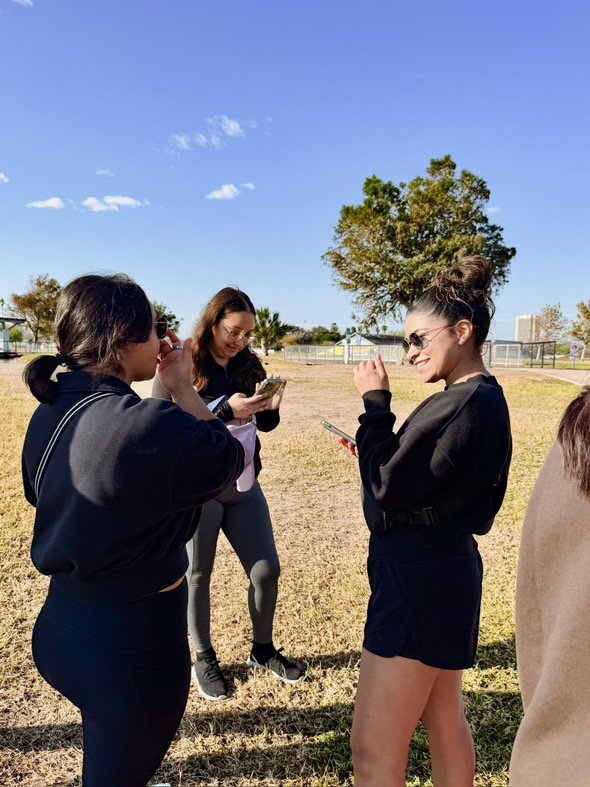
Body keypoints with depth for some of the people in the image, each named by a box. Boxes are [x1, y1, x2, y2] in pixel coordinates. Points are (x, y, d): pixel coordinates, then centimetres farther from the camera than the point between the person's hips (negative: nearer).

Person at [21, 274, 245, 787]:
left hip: (63, 621, 8)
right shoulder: (146, 423, -31)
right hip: (132, 636, -8)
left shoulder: (50, 413, -5)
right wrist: (183, 388, -6)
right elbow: (230, 459, -14)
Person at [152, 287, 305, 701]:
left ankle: (263, 650, 33)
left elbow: (265, 425, 12)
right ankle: (204, 659, 33)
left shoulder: (249, 365, 5)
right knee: (198, 575, 11)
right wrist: (226, 411, -28)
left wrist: (271, 408, -12)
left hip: (243, 484, 5)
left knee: (267, 570, 9)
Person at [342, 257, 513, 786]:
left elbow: (387, 488, -21)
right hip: (440, 570, 10)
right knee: (443, 719, 27)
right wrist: (375, 453, 4)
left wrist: (375, 402, -14)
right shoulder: (480, 398, 9)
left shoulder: (467, 405, -22)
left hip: (419, 579, -10)